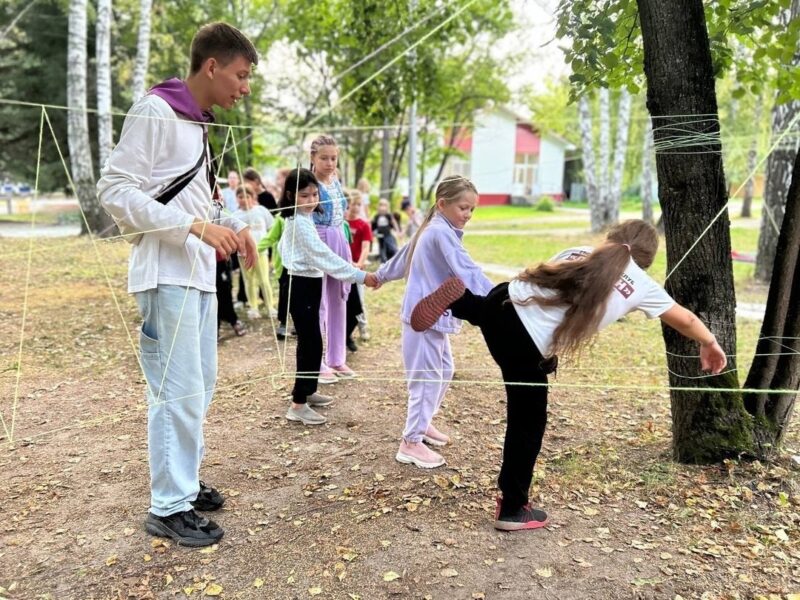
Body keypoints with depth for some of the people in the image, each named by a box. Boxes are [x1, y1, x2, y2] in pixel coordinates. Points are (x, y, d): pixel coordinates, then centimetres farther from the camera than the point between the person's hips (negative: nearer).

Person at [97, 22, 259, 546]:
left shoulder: (200, 124, 16)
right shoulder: (155, 112, -10)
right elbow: (115, 190, -14)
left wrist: (232, 227, 5)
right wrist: (195, 226, -21)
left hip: (200, 274, 9)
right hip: (168, 275, -9)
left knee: (200, 386, 14)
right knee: (179, 391, -6)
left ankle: (183, 480, 28)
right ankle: (170, 506, 6)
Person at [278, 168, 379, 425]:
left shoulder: (296, 220, 13)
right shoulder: (301, 222, -19)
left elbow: (283, 247, 26)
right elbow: (323, 255, -25)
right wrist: (360, 276, -26)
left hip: (306, 283, 10)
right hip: (302, 286, -10)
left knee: (310, 342, 17)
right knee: (311, 343, -10)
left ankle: (307, 391, 29)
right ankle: (298, 405, -7)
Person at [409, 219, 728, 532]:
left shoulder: (581, 251, 20)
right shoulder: (641, 285, 12)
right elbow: (685, 319, 26)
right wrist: (710, 343, 45)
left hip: (504, 302, 4)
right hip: (527, 346, -4)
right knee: (528, 424, 13)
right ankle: (513, 509, 23)